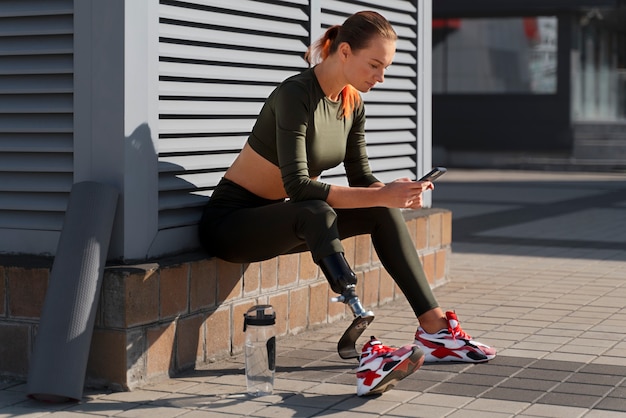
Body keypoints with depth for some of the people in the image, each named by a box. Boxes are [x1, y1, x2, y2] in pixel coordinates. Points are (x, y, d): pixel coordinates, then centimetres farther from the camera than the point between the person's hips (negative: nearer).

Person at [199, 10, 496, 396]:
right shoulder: (295, 95, -24)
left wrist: (395, 192, -18)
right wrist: (383, 195, -35)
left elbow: (361, 180, 4)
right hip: (229, 221, -8)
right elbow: (298, 187, -32)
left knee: (384, 214, -7)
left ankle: (434, 328, -7)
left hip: (280, 220, 8)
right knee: (317, 213, -36)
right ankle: (368, 357, -44)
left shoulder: (353, 103, 1)